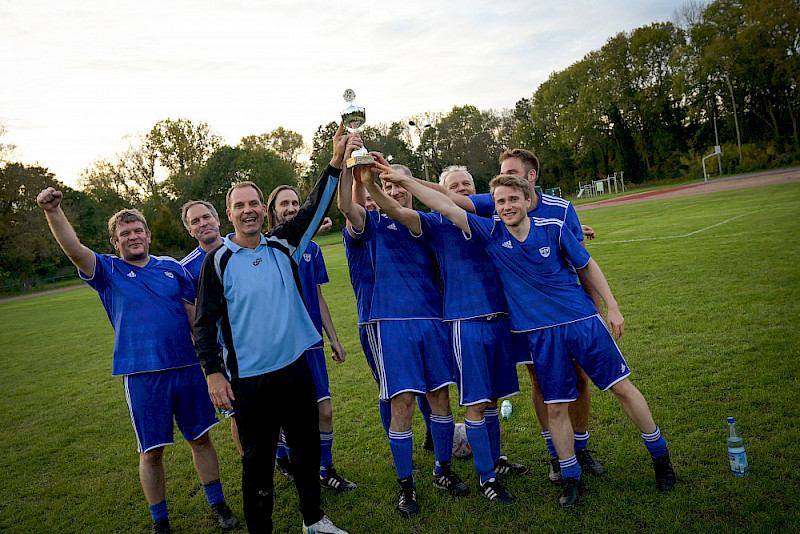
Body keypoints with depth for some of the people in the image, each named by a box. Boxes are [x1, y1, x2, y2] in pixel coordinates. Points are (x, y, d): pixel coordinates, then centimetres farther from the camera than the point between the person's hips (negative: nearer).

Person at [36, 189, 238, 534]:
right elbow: (74, 249, -15)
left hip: (187, 368, 2)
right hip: (142, 376, -2)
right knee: (151, 451, 7)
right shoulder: (108, 271, 3)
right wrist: (52, 212, -31)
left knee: (201, 438, 12)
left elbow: (195, 314, 10)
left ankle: (218, 505, 29)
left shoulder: (173, 267, 8)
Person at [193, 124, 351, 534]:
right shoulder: (217, 261, -5)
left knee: (307, 447, 16)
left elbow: (313, 208, 2)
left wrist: (335, 164, -9)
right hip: (250, 378, -4)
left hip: (296, 367, 4)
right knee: (258, 461, 8)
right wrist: (213, 373, -8)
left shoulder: (282, 245, 5)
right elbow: (205, 323, -3)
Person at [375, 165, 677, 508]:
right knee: (555, 407, 4)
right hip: (541, 334, 1)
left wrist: (612, 307, 6)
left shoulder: (553, 229, -7)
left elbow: (587, 267, 6)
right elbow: (446, 207, -11)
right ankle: (572, 479, 24)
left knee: (622, 388, 7)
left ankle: (660, 457, 29)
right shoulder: (491, 234, -6)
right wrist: (403, 180, -16)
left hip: (583, 321, 0)